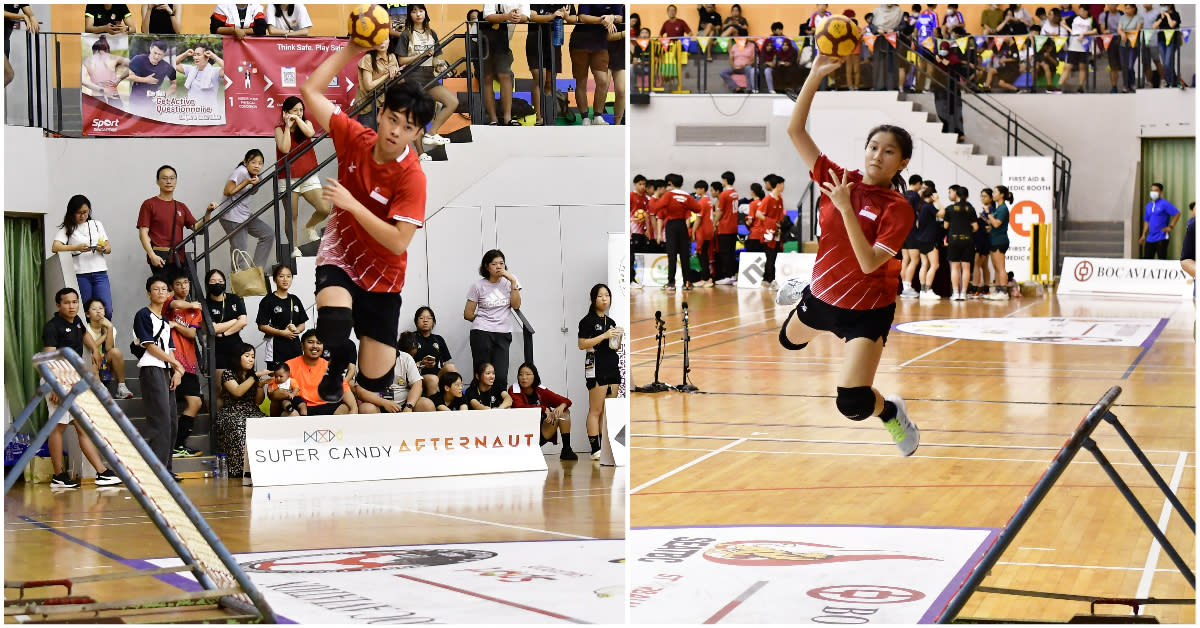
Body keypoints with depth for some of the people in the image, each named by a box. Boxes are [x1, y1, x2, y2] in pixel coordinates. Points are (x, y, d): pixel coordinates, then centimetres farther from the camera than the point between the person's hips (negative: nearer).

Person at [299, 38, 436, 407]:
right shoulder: (354, 139, -10)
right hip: (339, 257, 1)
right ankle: (339, 364, 2)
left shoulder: (411, 177, -21)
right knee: (334, 325, -33)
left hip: (381, 278, -1)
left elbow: (399, 242, -27)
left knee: (374, 383, 3)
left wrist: (351, 203, -32)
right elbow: (311, 91, -8)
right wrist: (353, 48, -13)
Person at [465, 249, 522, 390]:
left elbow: (516, 305, -4)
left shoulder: (509, 282, 10)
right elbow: (468, 314, 5)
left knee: (501, 378, -7)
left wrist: (513, 281, -8)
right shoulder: (478, 286, 2)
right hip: (481, 333, -2)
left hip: (503, 334, 2)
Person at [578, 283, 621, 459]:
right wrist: (604, 336, -16)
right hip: (596, 367, -8)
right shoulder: (588, 321, -3)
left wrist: (619, 337, 4)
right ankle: (595, 450, -10)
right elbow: (582, 344, -13)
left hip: (613, 367, 8)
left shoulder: (611, 321, 19)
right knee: (596, 410, -8)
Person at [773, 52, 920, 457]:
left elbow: (869, 263, -32)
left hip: (867, 309, -5)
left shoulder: (897, 209, -21)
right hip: (822, 294, 5)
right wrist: (815, 75, -27)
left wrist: (846, 208, -37)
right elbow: (795, 130, -17)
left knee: (852, 404, -14)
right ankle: (801, 290, 67)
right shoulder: (838, 180, -11)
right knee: (790, 341, 36)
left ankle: (892, 412, 20)